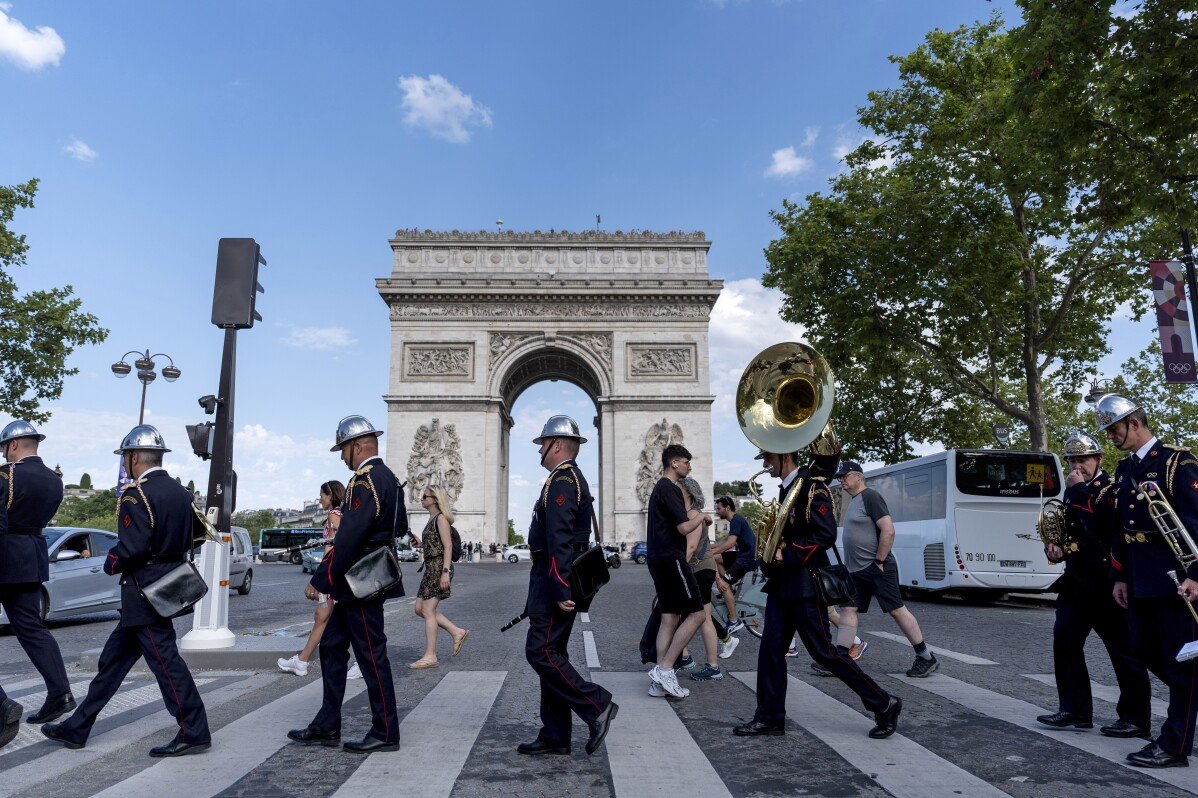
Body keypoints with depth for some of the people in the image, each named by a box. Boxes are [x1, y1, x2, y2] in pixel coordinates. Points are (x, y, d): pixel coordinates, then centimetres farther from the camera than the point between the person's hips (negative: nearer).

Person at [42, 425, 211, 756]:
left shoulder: (135, 495, -16)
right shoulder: (181, 492, 10)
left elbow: (131, 548, -21)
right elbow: (188, 540, 14)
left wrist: (111, 562, -3)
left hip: (144, 590, -9)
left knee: (164, 660, -4)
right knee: (114, 658, 17)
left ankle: (194, 733, 0)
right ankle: (77, 728, 28)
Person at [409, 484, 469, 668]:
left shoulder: (440, 518, -10)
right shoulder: (432, 519, 17)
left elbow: (448, 546, -16)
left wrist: (445, 572, -22)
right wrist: (420, 544, 8)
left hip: (439, 566, -10)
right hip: (431, 567, 10)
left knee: (428, 611, -6)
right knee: (420, 609, 11)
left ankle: (430, 656, 1)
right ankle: (457, 632, 15)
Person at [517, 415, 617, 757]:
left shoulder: (562, 480, -15)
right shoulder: (572, 478, 18)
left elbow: (559, 540, -22)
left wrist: (560, 591, -25)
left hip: (554, 578, -10)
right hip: (553, 581, 10)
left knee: (540, 652, -7)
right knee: (551, 653, 11)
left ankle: (597, 706, -2)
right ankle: (554, 736, 16)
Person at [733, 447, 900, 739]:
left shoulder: (812, 487, -13)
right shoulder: (786, 490, 15)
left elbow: (826, 534, -22)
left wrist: (786, 556, -20)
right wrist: (773, 553, 9)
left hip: (805, 585, -9)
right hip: (782, 585, 9)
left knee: (823, 652, -3)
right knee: (771, 649, 5)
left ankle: (884, 704, 11)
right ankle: (769, 717, 13)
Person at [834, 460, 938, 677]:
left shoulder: (870, 496, -12)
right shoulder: (853, 502, 16)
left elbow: (888, 531, -20)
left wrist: (879, 561, -18)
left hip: (876, 568, -9)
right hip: (856, 570, 9)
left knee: (897, 610, -2)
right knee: (847, 610, 3)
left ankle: (926, 658, 10)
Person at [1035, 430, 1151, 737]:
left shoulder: (1113, 489, -10)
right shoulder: (1075, 492, 15)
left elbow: (1095, 526, -26)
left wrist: (1077, 490, -19)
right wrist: (1055, 548, 4)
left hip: (1106, 582, -8)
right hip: (1077, 581, 8)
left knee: (1124, 649, 2)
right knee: (1065, 640, 3)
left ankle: (1136, 718, 12)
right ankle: (1075, 711, 12)